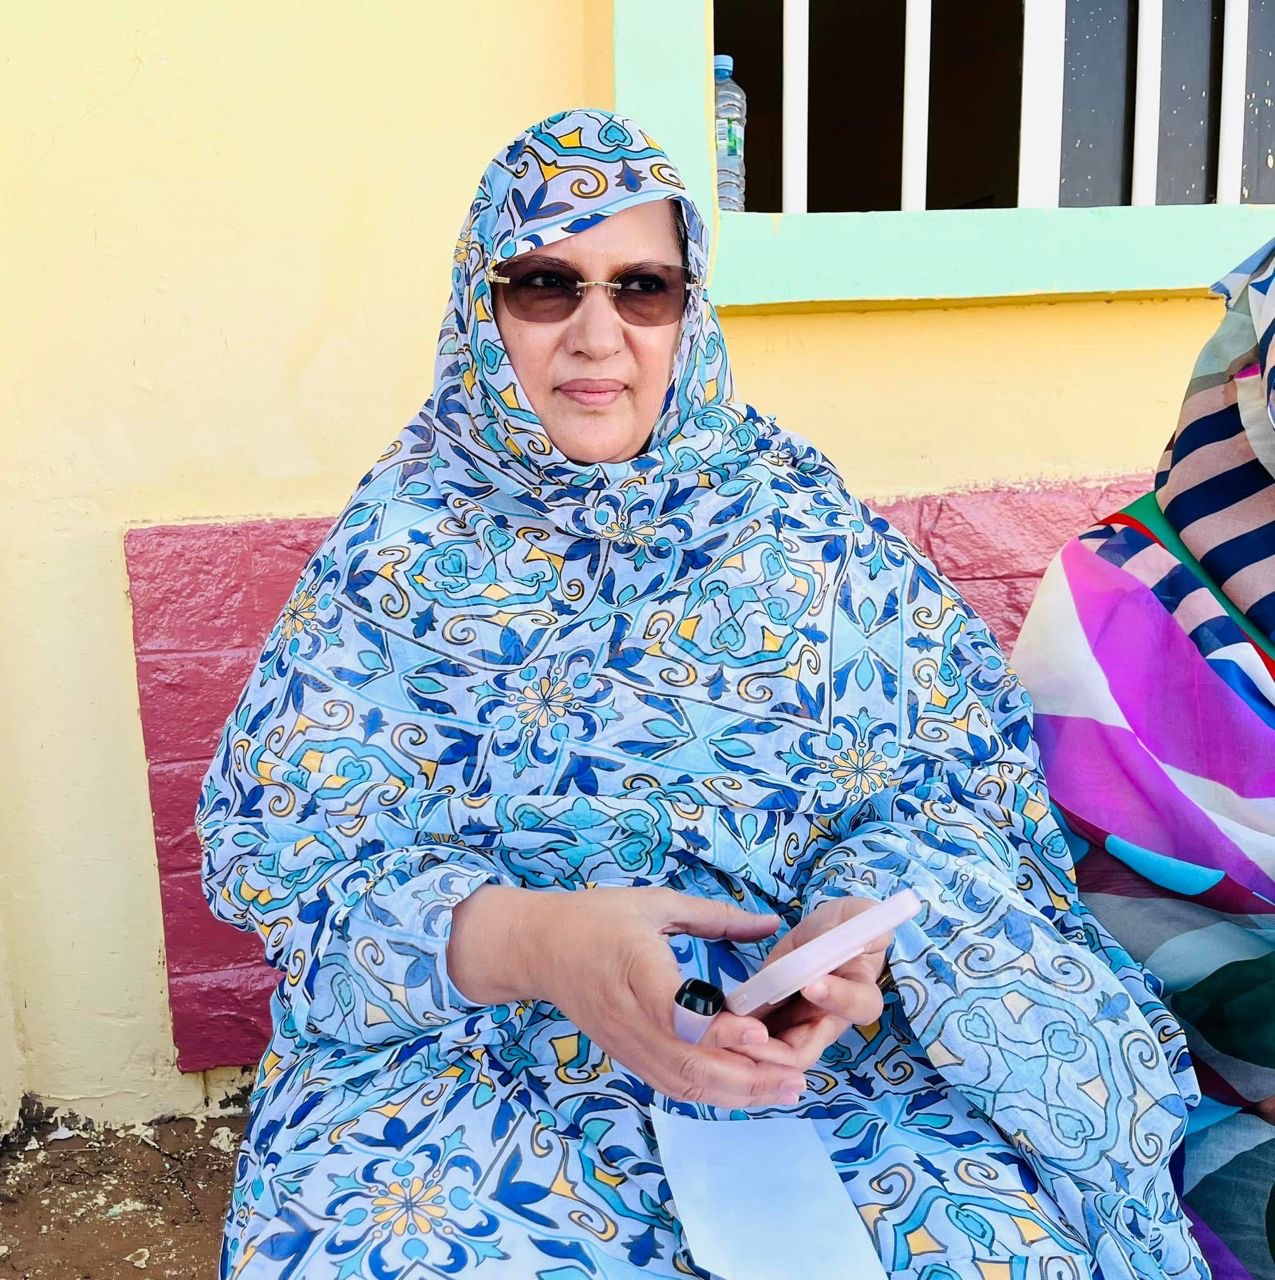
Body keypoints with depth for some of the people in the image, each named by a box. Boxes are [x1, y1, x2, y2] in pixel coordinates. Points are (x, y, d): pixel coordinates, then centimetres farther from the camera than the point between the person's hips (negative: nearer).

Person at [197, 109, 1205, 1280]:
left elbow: (958, 764, 1)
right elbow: (301, 856, -6)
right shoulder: (401, 542, 1)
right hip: (477, 1047, 0)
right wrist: (537, 942, -25)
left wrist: (863, 917, -21)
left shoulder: (792, 510, 4)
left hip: (829, 1040, 1)